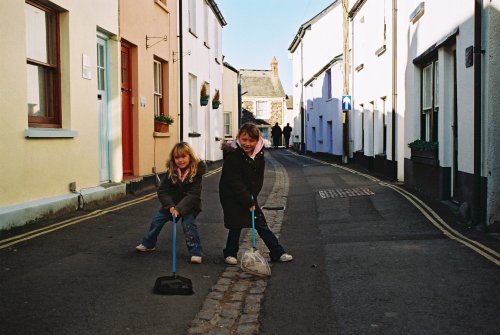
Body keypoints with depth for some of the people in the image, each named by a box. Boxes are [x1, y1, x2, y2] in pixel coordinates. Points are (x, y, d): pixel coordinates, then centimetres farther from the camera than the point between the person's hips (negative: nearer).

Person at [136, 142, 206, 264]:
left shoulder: (196, 172, -24)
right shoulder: (171, 172, -14)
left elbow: (193, 195, -28)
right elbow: (162, 191, -13)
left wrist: (179, 208, -36)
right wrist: (170, 206, -27)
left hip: (190, 205, -4)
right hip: (172, 203, 5)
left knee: (188, 223, -24)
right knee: (157, 219, 8)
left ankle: (196, 252, -11)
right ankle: (148, 244, 32)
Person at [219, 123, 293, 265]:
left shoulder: (259, 155, -3)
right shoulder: (232, 156, -22)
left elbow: (259, 179, 2)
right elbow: (235, 183, -23)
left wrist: (252, 198, -7)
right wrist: (248, 202, -24)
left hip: (249, 195, 6)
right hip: (231, 195, -5)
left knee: (261, 224, 7)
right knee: (236, 225, -2)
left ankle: (278, 253, 11)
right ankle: (230, 253, 17)